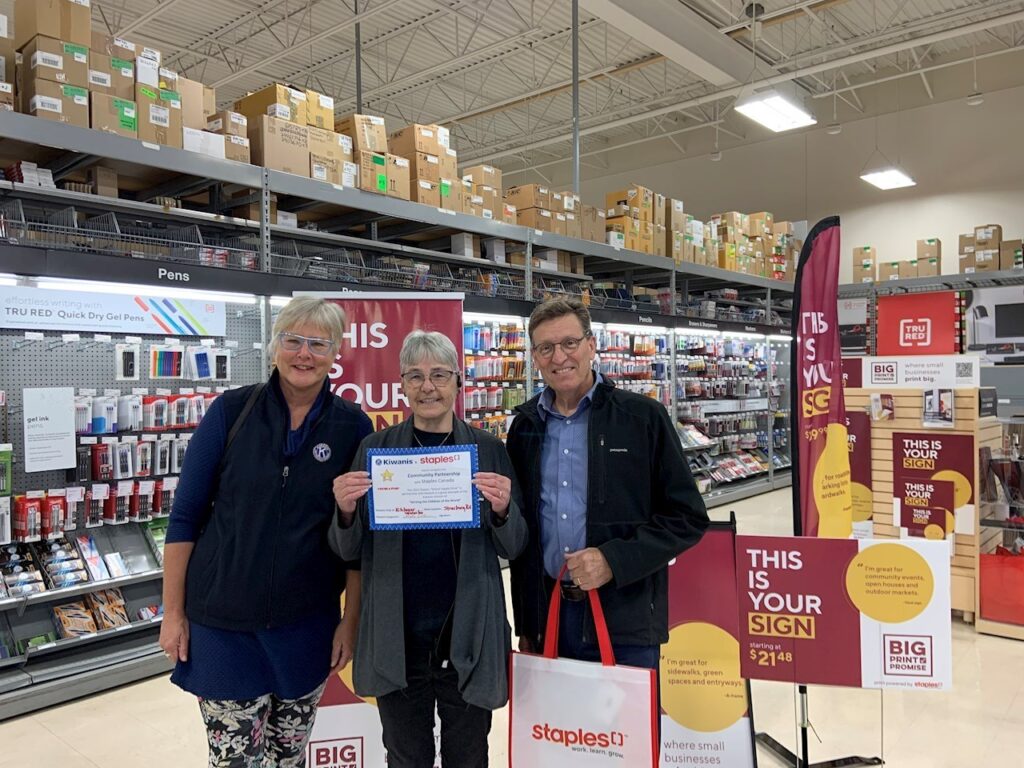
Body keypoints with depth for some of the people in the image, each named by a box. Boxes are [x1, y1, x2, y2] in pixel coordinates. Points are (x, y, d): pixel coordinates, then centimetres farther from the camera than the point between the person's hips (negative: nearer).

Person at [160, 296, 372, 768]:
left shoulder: (353, 427, -3)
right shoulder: (231, 411, -6)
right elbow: (185, 514, -2)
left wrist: (352, 619, -1)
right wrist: (173, 611, -2)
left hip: (308, 621, 1)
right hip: (223, 620, -1)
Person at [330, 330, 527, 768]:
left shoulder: (489, 450, -1)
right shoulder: (375, 449, 0)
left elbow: (513, 548, 1)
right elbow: (348, 551, 3)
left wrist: (503, 508, -20)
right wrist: (346, 510, -18)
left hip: (469, 636, 0)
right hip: (396, 638, 1)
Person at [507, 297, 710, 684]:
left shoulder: (643, 417, -4)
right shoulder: (524, 427, 8)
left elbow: (688, 518, -5)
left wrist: (614, 560, -17)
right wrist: (524, 624, 13)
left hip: (626, 622, -3)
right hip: (549, 619, 4)